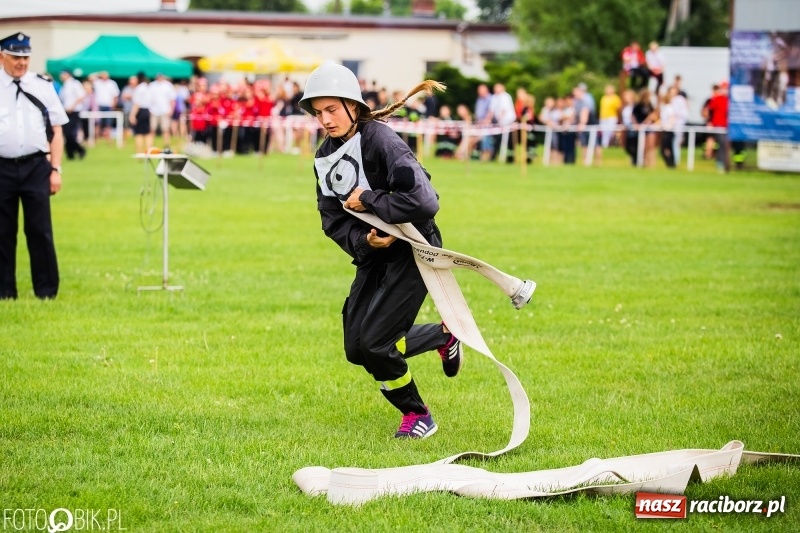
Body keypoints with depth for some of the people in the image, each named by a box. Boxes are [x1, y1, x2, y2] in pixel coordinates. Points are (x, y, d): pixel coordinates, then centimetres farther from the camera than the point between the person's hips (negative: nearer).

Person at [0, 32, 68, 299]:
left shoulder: (43, 86, 7)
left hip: (36, 167, 0)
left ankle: (46, 289, 7)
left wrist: (56, 169, 2)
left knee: (40, 230, -1)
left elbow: (56, 132, 9)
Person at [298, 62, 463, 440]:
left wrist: (368, 201, -22)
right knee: (356, 348, 6)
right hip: (374, 253, 8)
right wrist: (363, 240, -18)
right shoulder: (325, 157, 3)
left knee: (374, 343, -14)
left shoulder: (380, 140, -21)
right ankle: (444, 337, 27)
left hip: (413, 250, -8)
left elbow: (424, 202, -31)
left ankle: (417, 416, 9)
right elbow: (332, 220, 2)